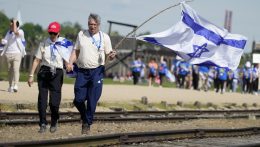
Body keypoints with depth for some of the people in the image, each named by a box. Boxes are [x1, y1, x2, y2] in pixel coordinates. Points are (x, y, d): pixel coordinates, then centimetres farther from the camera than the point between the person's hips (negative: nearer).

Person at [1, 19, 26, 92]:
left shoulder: (20, 32, -4)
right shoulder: (9, 32, 14)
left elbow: (15, 32, -25)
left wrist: (14, 22, -15)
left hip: (17, 54, -5)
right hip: (8, 54, 5)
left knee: (16, 69, -18)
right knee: (10, 70, 8)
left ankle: (15, 86, -25)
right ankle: (10, 86, 16)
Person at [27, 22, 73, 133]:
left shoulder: (64, 45, 1)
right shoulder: (44, 44, 6)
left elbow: (67, 62, 1)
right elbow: (37, 60, 7)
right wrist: (31, 75, 4)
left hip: (57, 73, -2)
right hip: (44, 72, 2)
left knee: (54, 101, -5)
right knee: (42, 99, -1)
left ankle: (54, 123, 18)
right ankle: (42, 124, 7)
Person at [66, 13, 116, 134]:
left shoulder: (104, 37, 4)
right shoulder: (81, 34, 11)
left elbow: (108, 55, 5)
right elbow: (76, 51, 14)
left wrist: (112, 56, -18)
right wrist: (70, 63, -1)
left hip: (97, 71, -2)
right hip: (82, 71, 2)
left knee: (92, 101, -5)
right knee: (78, 99, -2)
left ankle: (87, 124, 7)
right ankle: (84, 118, 26)